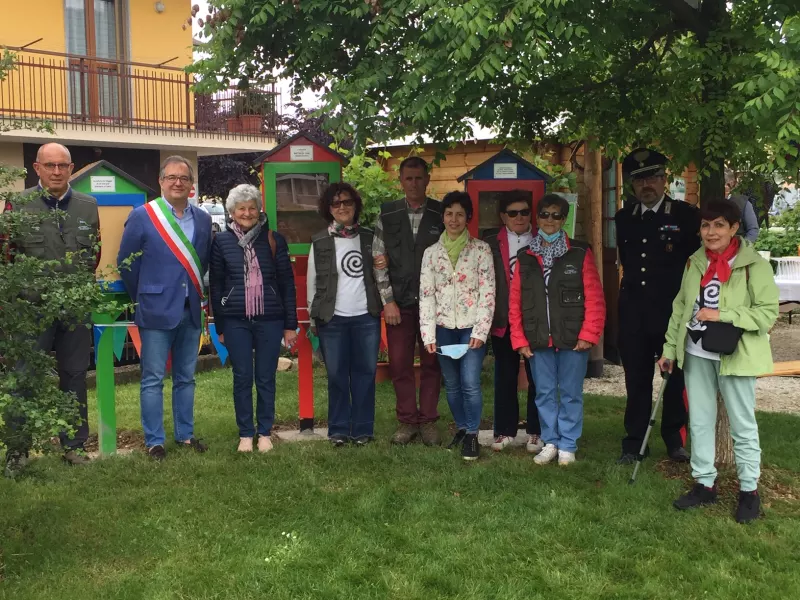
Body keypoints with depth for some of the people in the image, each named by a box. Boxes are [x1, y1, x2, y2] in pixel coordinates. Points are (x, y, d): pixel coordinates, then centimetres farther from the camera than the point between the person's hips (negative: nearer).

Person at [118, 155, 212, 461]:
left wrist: (198, 294, 10)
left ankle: (185, 434, 24)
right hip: (157, 310, -4)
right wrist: (143, 298, 4)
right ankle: (154, 441, 11)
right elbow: (126, 262, 0)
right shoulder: (141, 216, -5)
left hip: (191, 310, 4)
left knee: (186, 378, 13)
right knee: (153, 379, 2)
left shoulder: (203, 219, 7)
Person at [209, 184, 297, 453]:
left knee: (266, 378, 7)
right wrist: (219, 326, 5)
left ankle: (265, 433, 19)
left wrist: (291, 324, 2)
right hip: (235, 322, 0)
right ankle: (245, 434, 18)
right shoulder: (221, 241, 2)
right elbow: (216, 285, 6)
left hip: (270, 320, 0)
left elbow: (287, 283, 4)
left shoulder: (274, 240, 1)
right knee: (242, 379, 6)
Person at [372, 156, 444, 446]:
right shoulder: (387, 216, 4)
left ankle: (428, 420, 17)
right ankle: (407, 420, 17)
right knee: (399, 364, 4)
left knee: (431, 363, 6)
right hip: (399, 302, 1)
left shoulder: (441, 215, 1)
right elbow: (379, 261, 2)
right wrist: (388, 300, -4)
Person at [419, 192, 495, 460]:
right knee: (451, 384, 10)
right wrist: (428, 334, -3)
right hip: (443, 327, 3)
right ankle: (461, 428, 27)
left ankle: (472, 435, 5)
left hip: (471, 326, -3)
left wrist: (480, 332, -12)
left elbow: (488, 292, -5)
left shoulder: (481, 249, -1)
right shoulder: (431, 252, 6)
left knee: (470, 383, -10)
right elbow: (426, 295, 3)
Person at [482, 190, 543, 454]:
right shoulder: (490, 243, 4)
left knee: (537, 378, 5)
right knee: (504, 377, 8)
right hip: (504, 321, 1)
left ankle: (536, 432, 16)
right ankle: (504, 430, 19)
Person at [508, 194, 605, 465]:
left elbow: (594, 298, -5)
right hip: (538, 341, 3)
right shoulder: (525, 257, 7)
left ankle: (567, 446, 18)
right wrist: (519, 340, 0)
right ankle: (550, 443, 23)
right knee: (545, 393, 10)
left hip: (572, 339, -2)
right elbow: (515, 302, 6)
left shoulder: (580, 254, -1)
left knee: (571, 394, 6)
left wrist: (588, 335, -11)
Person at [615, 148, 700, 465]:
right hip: (633, 311, 3)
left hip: (672, 311, -3)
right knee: (636, 378, 8)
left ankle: (675, 440, 23)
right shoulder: (624, 218, 9)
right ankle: (635, 442, 17)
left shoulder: (686, 215, -4)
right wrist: (634, 284, 12)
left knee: (674, 377, 7)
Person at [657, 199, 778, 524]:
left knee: (742, 424, 6)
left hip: (733, 355, -5)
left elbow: (768, 311, -13)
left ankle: (749, 490, 21)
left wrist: (721, 315, -20)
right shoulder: (695, 262, 7)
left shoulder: (754, 265, -10)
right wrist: (669, 349, 9)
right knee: (699, 422, 12)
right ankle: (704, 484, 25)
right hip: (696, 354, 5)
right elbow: (680, 307, 10)